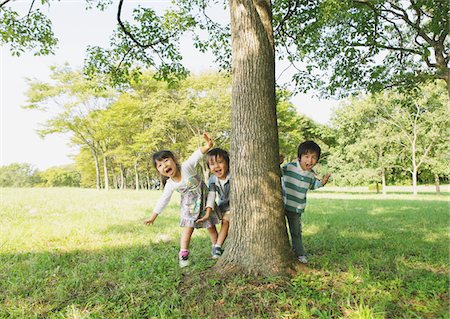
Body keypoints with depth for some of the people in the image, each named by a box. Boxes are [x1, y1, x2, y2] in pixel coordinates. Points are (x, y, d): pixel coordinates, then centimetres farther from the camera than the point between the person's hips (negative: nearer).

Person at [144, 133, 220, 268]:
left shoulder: (186, 167, -23)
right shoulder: (170, 185, -14)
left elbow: (197, 155, -35)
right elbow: (163, 201, -4)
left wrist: (207, 146, -53)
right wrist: (153, 216, -1)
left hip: (205, 201, -1)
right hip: (189, 206, 1)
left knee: (211, 226, 9)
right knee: (188, 228, -3)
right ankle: (183, 254, 5)